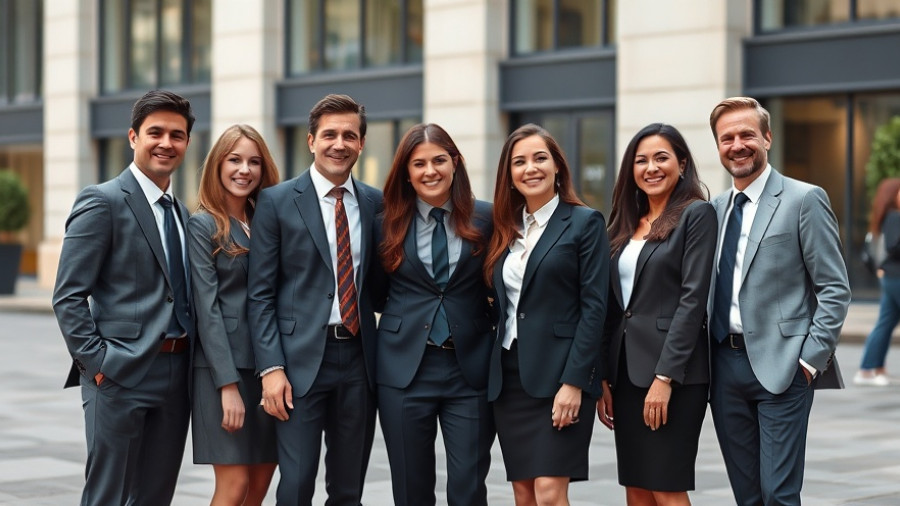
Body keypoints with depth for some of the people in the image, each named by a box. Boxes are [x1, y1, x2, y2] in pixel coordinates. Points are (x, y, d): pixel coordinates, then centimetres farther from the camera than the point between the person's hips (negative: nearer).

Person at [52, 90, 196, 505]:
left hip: (176, 374, 7)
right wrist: (97, 362, -16)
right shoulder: (102, 201, -7)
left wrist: (190, 361, 8)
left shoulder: (180, 212, 16)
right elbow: (68, 296, -11)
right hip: (121, 376, -7)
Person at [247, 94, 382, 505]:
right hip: (302, 360, -4)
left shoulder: (376, 204, 9)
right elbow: (260, 294, -3)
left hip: (359, 361, 4)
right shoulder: (276, 201, -1)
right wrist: (271, 368, -11)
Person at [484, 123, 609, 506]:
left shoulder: (585, 223, -3)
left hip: (559, 375, -6)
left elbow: (594, 307, -9)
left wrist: (574, 382, -17)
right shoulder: (506, 229, 14)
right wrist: (493, 375, 8)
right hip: (509, 378, 6)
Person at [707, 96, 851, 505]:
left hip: (781, 366, -6)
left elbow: (835, 290, -7)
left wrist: (810, 359, -13)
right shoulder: (715, 210, 13)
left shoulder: (804, 200, -4)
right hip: (724, 367, 6)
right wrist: (703, 361, 8)